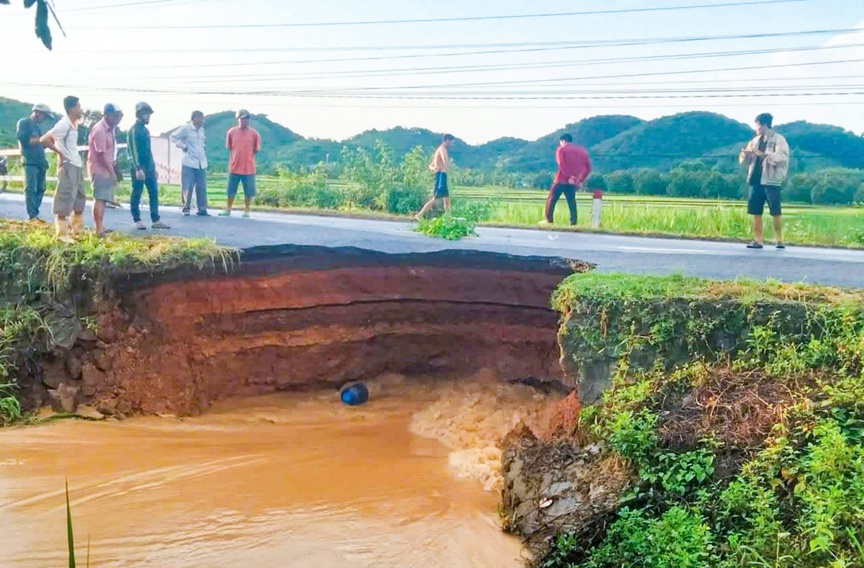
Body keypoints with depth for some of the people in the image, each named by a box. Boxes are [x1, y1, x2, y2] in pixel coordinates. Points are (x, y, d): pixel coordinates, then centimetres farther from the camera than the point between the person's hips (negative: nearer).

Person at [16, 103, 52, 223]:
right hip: (30, 161, -8)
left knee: (40, 189, 5)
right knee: (31, 188, -11)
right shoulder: (23, 122, -1)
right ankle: (32, 216, -14)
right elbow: (23, 139, -14)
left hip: (40, 162, 8)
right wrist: (41, 139, -14)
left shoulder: (38, 126, 23)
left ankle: (35, 214, 9)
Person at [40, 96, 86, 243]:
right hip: (68, 166, -10)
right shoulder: (64, 125, -16)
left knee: (79, 198, 16)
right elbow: (44, 139, -20)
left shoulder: (73, 124, 11)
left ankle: (77, 230, 25)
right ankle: (61, 234, -4)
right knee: (65, 199, -7)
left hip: (77, 166, 10)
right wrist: (59, 153, -15)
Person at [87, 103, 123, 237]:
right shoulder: (99, 130, -16)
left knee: (103, 198, 13)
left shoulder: (109, 129, 14)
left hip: (106, 169, 10)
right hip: (99, 168, -10)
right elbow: (101, 154, -20)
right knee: (100, 198, -13)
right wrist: (112, 172, -20)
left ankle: (100, 226, 19)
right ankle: (99, 228, -16)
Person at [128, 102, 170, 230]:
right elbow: (133, 150, -16)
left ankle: (156, 220, 6)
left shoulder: (145, 130, 16)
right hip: (139, 167, -8)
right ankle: (137, 220, 7)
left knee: (154, 193, 5)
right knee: (137, 194, 0)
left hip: (149, 167, 8)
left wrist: (153, 167, 20)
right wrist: (138, 168, -23)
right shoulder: (134, 130, -10)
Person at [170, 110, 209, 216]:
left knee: (202, 187, 3)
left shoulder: (201, 130, 14)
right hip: (189, 163, -6)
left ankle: (202, 209, 7)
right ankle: (186, 208, 8)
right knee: (188, 187, -3)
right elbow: (173, 137, -2)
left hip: (201, 163, 6)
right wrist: (183, 146, -7)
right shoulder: (185, 128, -6)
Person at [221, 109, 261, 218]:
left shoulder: (254, 133, -4)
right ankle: (228, 210, 23)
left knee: (248, 192, 3)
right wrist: (237, 156, 8)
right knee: (231, 191, 10)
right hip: (234, 167, 1)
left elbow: (257, 149, 7)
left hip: (249, 168, -1)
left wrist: (248, 155, 5)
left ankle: (246, 211, 15)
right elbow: (229, 148, 11)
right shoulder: (231, 132, -1)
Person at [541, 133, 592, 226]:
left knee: (551, 199, 6)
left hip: (561, 180, -4)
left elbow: (561, 164, -14)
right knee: (572, 203, 6)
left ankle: (549, 220, 2)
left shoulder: (561, 149, 2)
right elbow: (588, 167, 10)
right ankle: (573, 223, -1)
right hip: (573, 182, 4)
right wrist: (581, 180, 10)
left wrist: (568, 177, -17)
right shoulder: (583, 150, 15)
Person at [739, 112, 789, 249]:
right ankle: (758, 240, 7)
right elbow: (745, 160, 16)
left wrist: (763, 154, -26)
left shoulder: (779, 140, -3)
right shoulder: (755, 141, 15)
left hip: (771, 181, -6)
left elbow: (781, 157, -18)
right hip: (756, 181, 6)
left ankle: (779, 240, 3)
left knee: (775, 212, -4)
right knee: (756, 212, 3)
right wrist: (745, 154, -7)